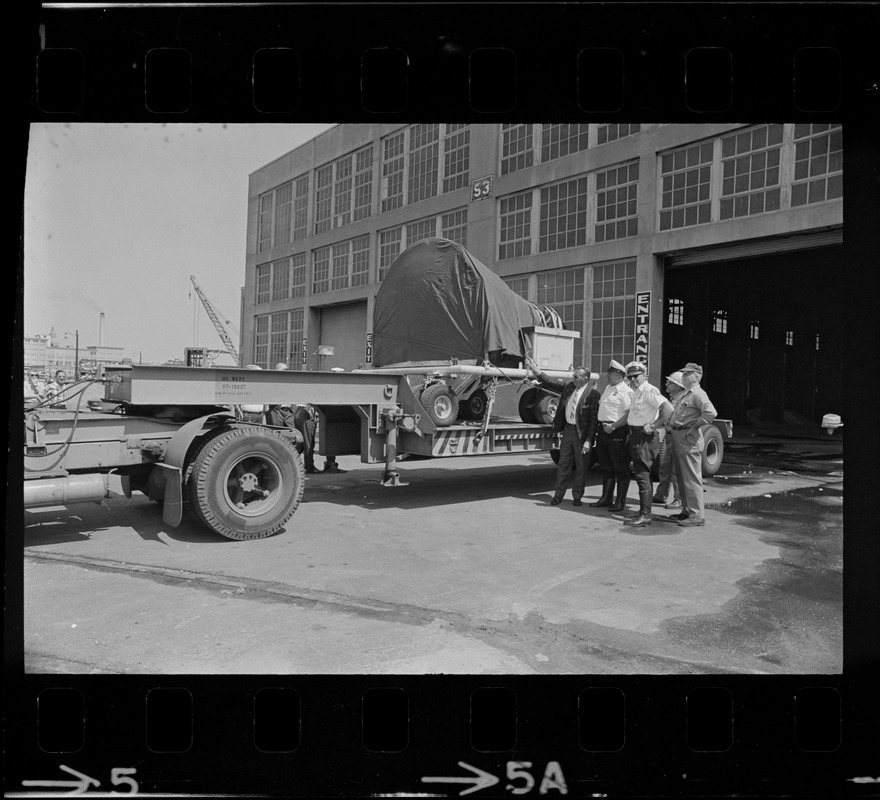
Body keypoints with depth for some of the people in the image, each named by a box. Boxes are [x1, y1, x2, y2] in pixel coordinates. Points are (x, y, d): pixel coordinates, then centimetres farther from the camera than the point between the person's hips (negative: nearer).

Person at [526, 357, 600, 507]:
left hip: (581, 432, -5)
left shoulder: (593, 394, -15)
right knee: (563, 464, 11)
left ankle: (577, 497, 21)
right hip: (568, 429, 5)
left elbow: (594, 419, -16)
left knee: (581, 466, 8)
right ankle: (558, 495, 20)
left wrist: (588, 441, -18)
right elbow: (550, 383, 8)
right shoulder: (569, 387, 3)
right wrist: (535, 370, -3)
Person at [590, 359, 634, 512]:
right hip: (603, 429, 9)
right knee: (605, 466, 15)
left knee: (620, 468, 1)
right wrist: (602, 426, 14)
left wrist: (613, 427, -21)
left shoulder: (625, 391, -12)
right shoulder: (608, 388, 16)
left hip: (617, 432, -9)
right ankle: (606, 498, 25)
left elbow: (629, 414, -19)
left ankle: (621, 501, 8)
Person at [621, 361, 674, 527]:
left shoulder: (649, 391, -14)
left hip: (644, 437, -10)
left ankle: (645, 515, -7)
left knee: (642, 475, -9)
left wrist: (652, 426, -21)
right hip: (636, 436, 10)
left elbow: (668, 409, -25)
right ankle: (644, 513, 20)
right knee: (641, 474, 13)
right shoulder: (636, 392, 16)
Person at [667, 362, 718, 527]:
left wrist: (694, 426, -19)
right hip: (677, 437, 10)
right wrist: (671, 424, 15)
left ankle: (697, 515, -3)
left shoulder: (698, 394, -12)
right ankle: (687, 511, 24)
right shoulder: (683, 394, 18)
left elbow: (711, 413, -28)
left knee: (691, 478, -7)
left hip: (689, 439, -10)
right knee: (682, 477, 15)